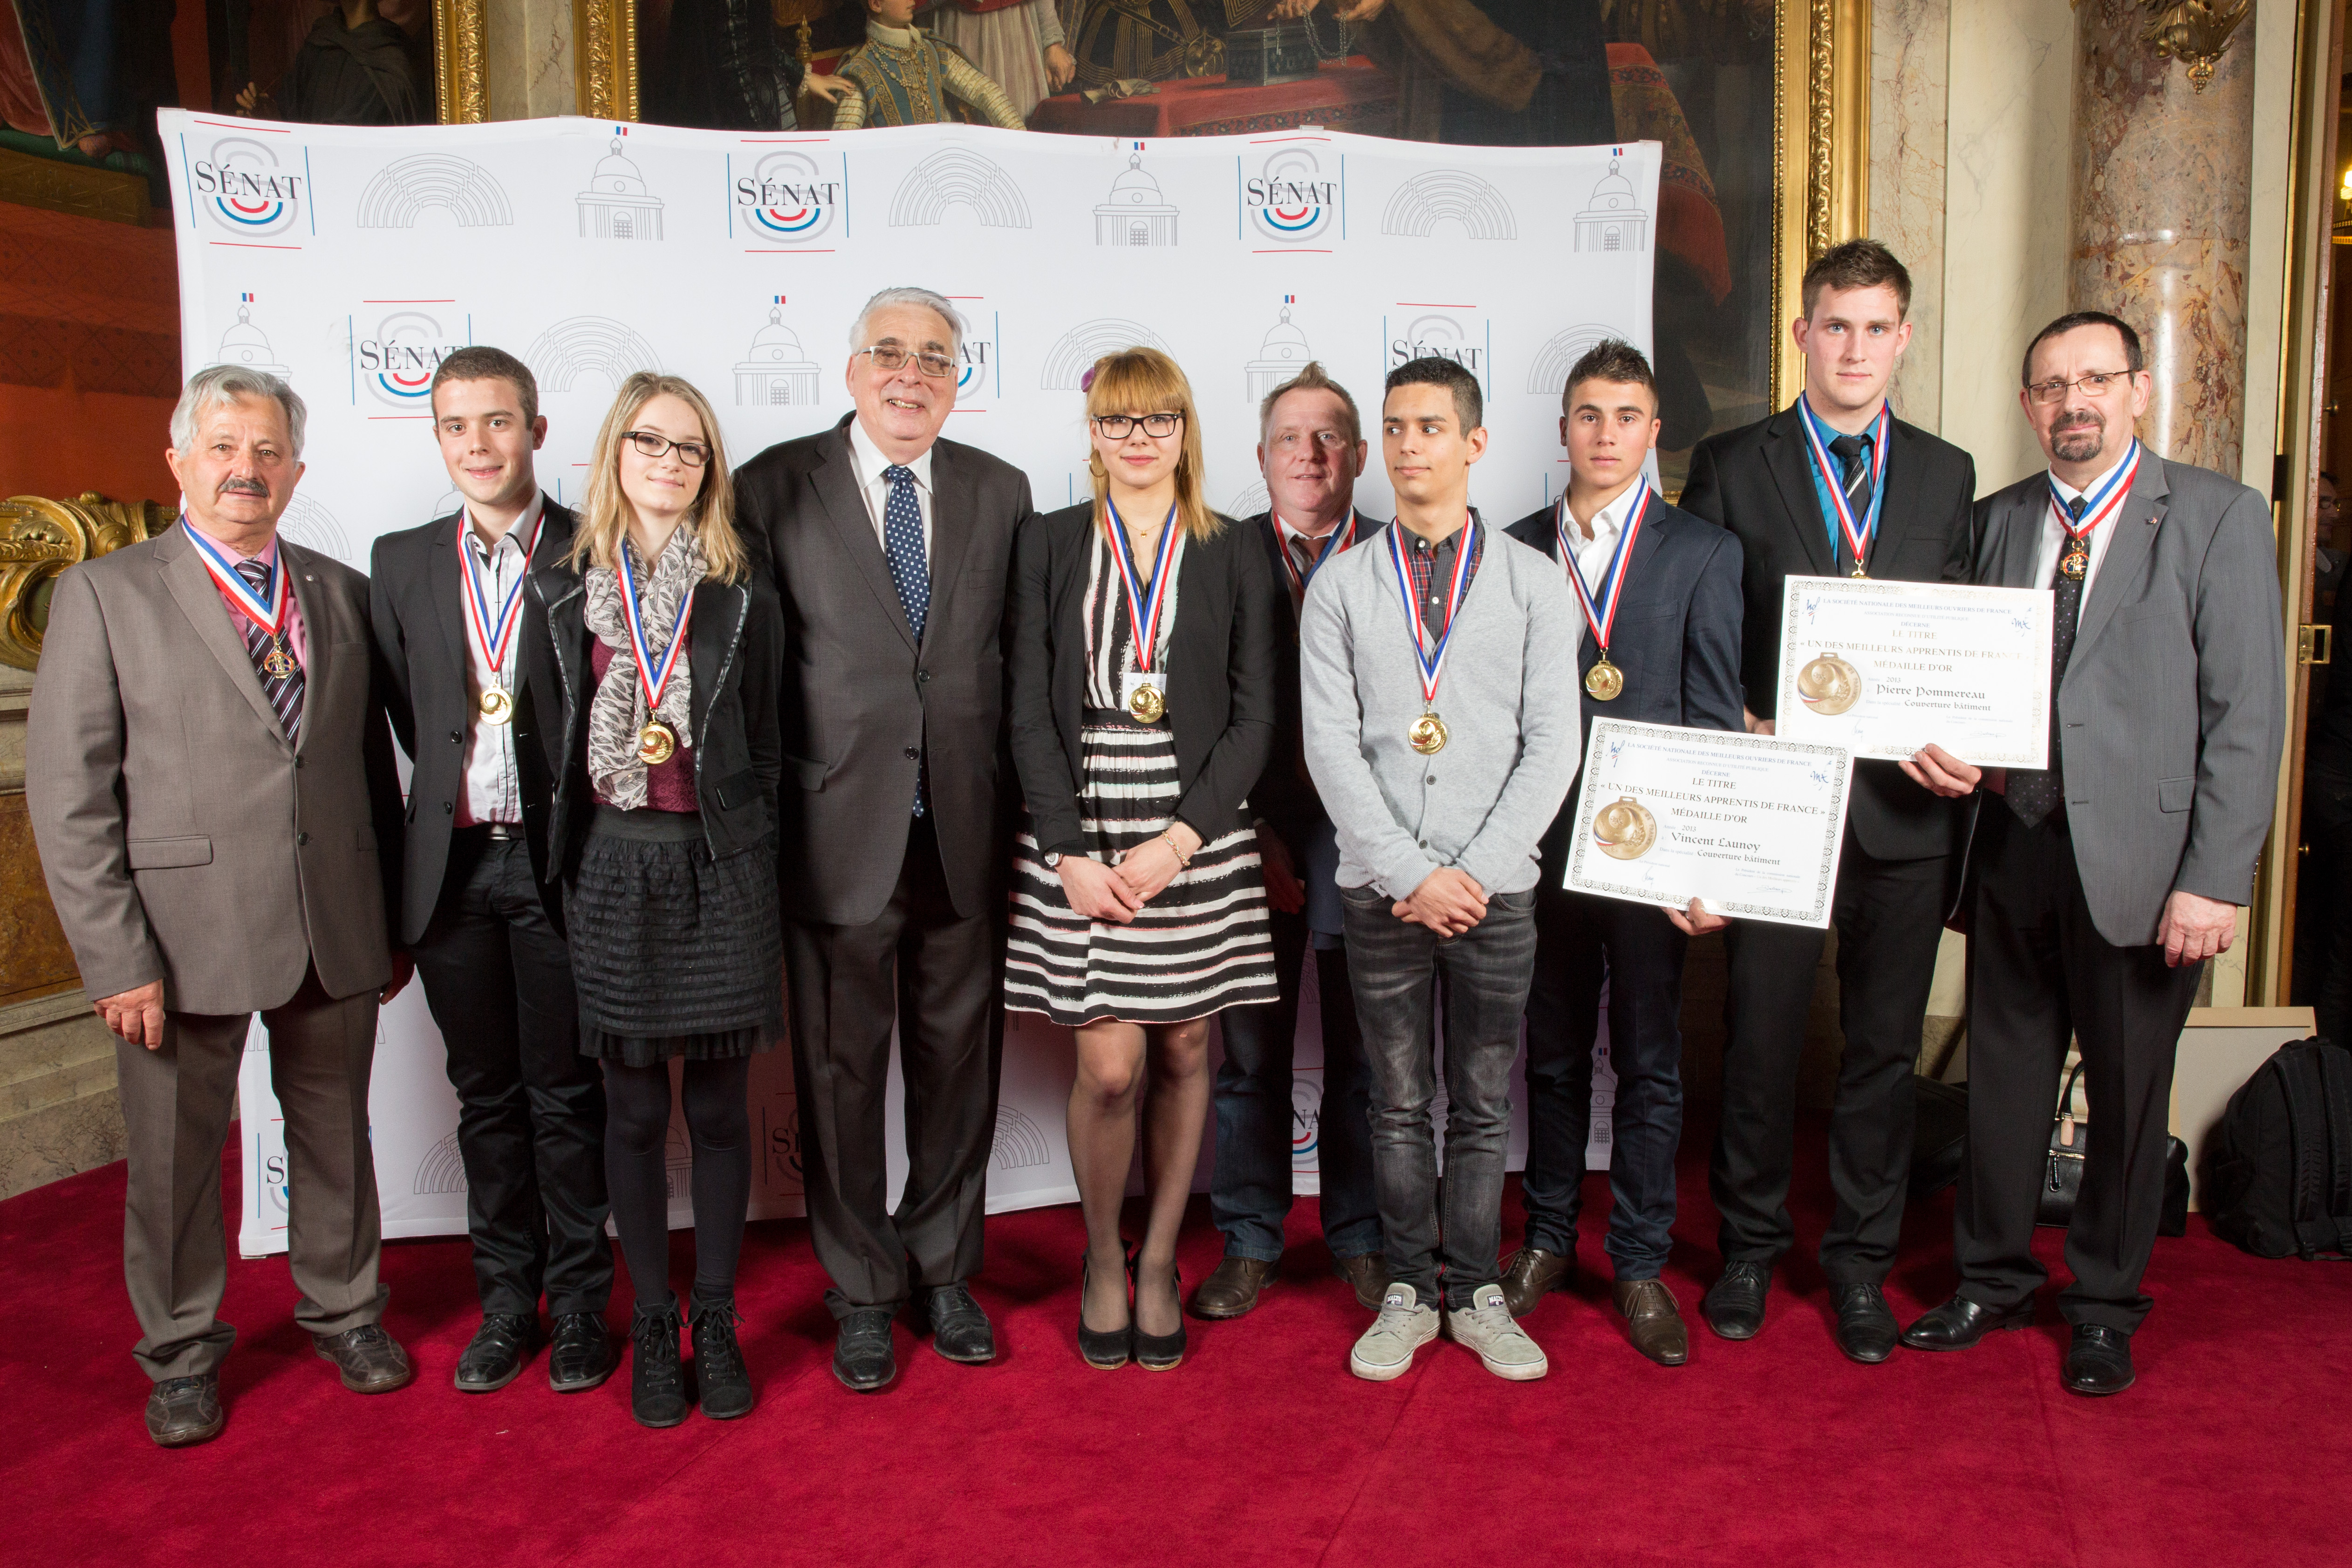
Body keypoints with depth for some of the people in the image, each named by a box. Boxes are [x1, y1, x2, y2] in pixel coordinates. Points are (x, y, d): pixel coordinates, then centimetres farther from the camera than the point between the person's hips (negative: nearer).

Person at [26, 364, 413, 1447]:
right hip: (184, 932, -3)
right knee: (176, 1154, 11)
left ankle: (344, 1311, 37)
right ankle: (181, 1354, 33)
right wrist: (117, 958, -11)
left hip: (335, 931, 3)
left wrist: (394, 919, 8)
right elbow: (68, 795, -6)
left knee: (336, 1134, 16)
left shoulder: (343, 594, 8)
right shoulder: (103, 594, -2)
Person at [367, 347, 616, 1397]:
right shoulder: (402, 562, 8)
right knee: (487, 1096, 13)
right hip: (453, 866, 3)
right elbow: (407, 718, 12)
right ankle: (505, 1299, 27)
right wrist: (459, 795, 6)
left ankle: (578, 1302, 21)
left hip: (560, 863, -3)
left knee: (567, 1096, 6)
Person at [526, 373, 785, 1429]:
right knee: (635, 1113, 9)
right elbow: (550, 741, 6)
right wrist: (573, 862, 2)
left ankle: (716, 1324, 21)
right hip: (614, 872, 1)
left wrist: (748, 867, 1)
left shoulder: (742, 601, 2)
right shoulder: (562, 595, 4)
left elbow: (764, 752, 5)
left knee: (719, 1108, 7)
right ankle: (652, 1329, 23)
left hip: (721, 873, 0)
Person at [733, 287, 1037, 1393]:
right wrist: (773, 813, -4)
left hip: (965, 833, 3)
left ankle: (945, 1270, 31)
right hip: (838, 831, -2)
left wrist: (1015, 805, 4)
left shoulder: (999, 492, 8)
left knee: (957, 1061, 12)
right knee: (842, 1072, 8)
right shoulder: (776, 488, 0)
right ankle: (863, 1292, 26)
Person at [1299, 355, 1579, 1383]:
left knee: (1484, 1105, 9)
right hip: (1379, 890, 0)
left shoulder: (1533, 584, 5)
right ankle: (1409, 1292, 23)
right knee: (1398, 1105, 9)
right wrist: (1408, 873, -11)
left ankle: (1477, 1293, 23)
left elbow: (1553, 743, -1)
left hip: (1496, 889, 0)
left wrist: (1477, 871, -10)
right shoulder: (1340, 588, 5)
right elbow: (1330, 745, -2)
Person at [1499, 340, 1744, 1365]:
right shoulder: (1513, 550, 7)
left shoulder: (1702, 555, 2)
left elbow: (1717, 720, -2)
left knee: (1650, 1066, 7)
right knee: (1552, 1056, 13)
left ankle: (1639, 1264, 21)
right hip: (1539, 844, 2)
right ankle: (1548, 1241, 29)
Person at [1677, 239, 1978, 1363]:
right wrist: (1738, 730, -12)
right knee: (1761, 1036, 6)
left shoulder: (1947, 476, 10)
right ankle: (1750, 1247, 25)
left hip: (1905, 803, 2)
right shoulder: (1731, 466, 3)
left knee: (1885, 1043, 10)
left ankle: (1860, 1259, 26)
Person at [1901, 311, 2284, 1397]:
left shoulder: (2218, 516, -3)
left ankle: (2104, 1307, 28)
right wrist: (1939, 737, -9)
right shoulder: (1996, 520, 10)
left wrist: (2215, 879, -13)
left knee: (2128, 1094, 9)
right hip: (2014, 843, 3)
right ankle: (1992, 1280, 31)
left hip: (2138, 856, -3)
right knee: (2003, 1075, 13)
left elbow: (2246, 715, -7)